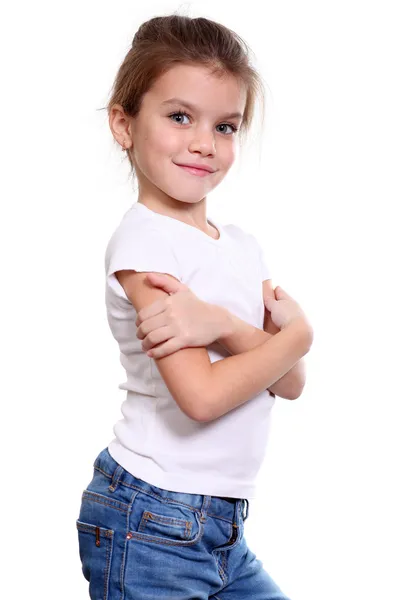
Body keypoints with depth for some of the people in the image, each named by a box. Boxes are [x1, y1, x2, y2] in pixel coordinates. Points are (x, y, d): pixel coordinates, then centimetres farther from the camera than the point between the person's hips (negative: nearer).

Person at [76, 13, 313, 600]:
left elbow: (290, 382, -2)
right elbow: (202, 396, -22)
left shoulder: (243, 245, 7)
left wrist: (219, 323, -20)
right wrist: (298, 333, -9)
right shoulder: (143, 240, -15)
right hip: (151, 526, -7)